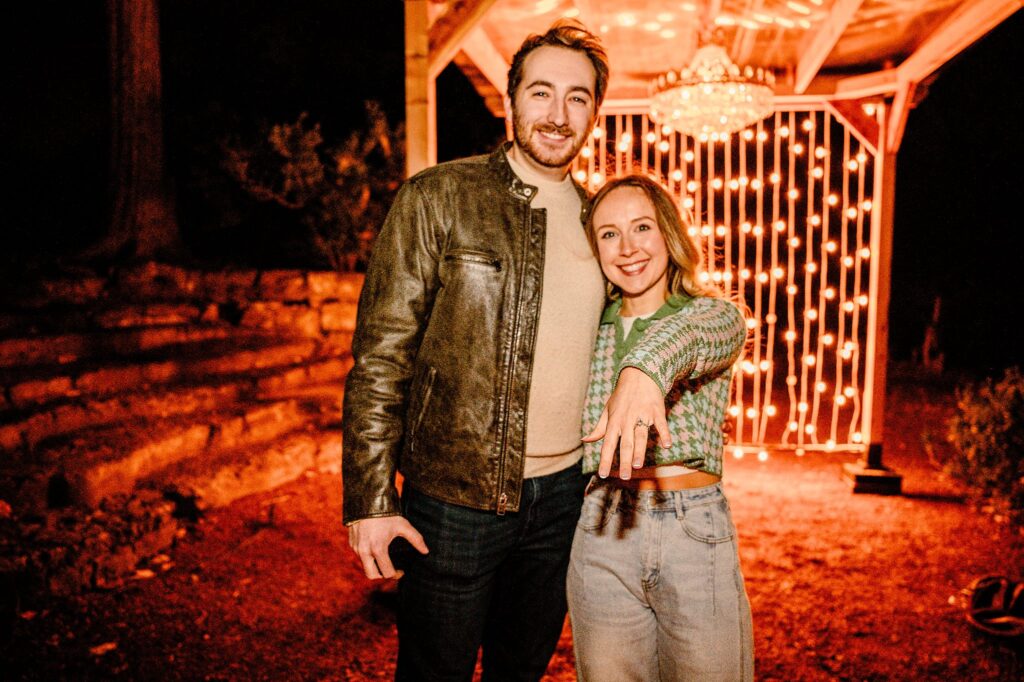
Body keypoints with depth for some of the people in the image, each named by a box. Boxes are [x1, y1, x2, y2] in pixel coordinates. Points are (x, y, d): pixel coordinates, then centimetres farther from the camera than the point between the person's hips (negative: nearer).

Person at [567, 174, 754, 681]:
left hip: (695, 530, -2)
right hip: (602, 531, 2)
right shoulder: (590, 328, 9)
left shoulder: (716, 314, -1)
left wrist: (644, 371, -48)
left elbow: (687, 335, -27)